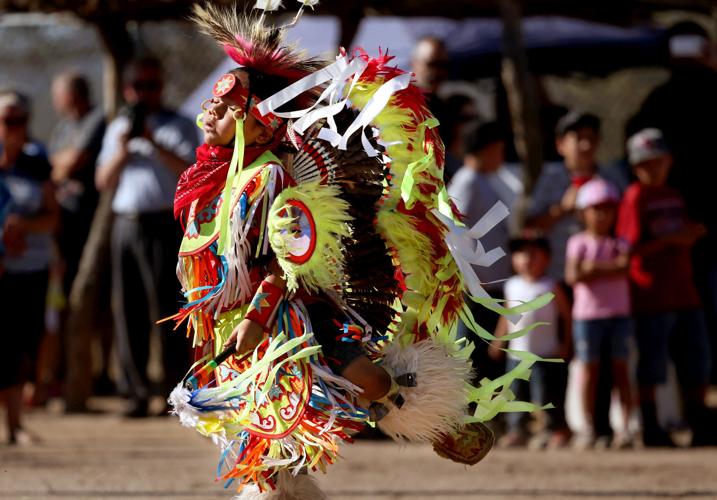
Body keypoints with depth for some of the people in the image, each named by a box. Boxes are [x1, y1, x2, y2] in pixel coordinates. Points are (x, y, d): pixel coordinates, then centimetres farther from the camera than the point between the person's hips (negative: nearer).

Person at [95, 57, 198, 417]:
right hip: (125, 225, 5)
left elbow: (189, 171, -9)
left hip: (164, 225, -5)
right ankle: (136, 391, 7)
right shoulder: (118, 128, 20)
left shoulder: (178, 127, 6)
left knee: (167, 309, -8)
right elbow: (103, 181, 15)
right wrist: (122, 149, -1)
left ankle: (177, 390, -7)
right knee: (128, 310, 3)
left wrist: (153, 143, -16)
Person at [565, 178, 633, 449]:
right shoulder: (578, 243, 2)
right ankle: (588, 427, 4)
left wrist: (594, 268, -17)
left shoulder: (620, 243, 7)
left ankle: (625, 426, 0)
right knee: (589, 368, 1)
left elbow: (625, 271, -11)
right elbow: (573, 276, -12)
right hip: (587, 314, -2)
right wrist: (611, 268, -11)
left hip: (619, 313, 2)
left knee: (621, 367, 1)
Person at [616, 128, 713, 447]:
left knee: (696, 361, 10)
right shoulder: (636, 197, -6)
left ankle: (700, 426, 18)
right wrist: (670, 239, -17)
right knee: (651, 364, -3)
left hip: (684, 293, 7)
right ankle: (650, 429, 4)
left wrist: (692, 233, 6)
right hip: (652, 297, -7)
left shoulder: (674, 196, 16)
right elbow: (632, 248, -13)